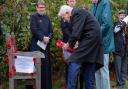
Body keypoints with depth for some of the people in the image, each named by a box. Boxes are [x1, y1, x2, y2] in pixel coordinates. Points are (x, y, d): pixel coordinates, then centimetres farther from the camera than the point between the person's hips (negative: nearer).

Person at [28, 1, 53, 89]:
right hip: (36, 45, -4)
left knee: (46, 65, 4)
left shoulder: (47, 18, 16)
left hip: (46, 45, 5)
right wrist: (42, 37, -16)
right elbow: (34, 29, -11)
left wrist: (48, 38, -7)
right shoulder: (34, 17, 1)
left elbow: (51, 31, 13)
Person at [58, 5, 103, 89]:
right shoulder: (78, 13, 20)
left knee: (74, 63, -13)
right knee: (89, 67, 11)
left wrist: (69, 44, -3)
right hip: (93, 41, 10)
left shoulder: (77, 13, -10)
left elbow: (76, 33, -18)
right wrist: (70, 44, 14)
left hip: (89, 39, -10)